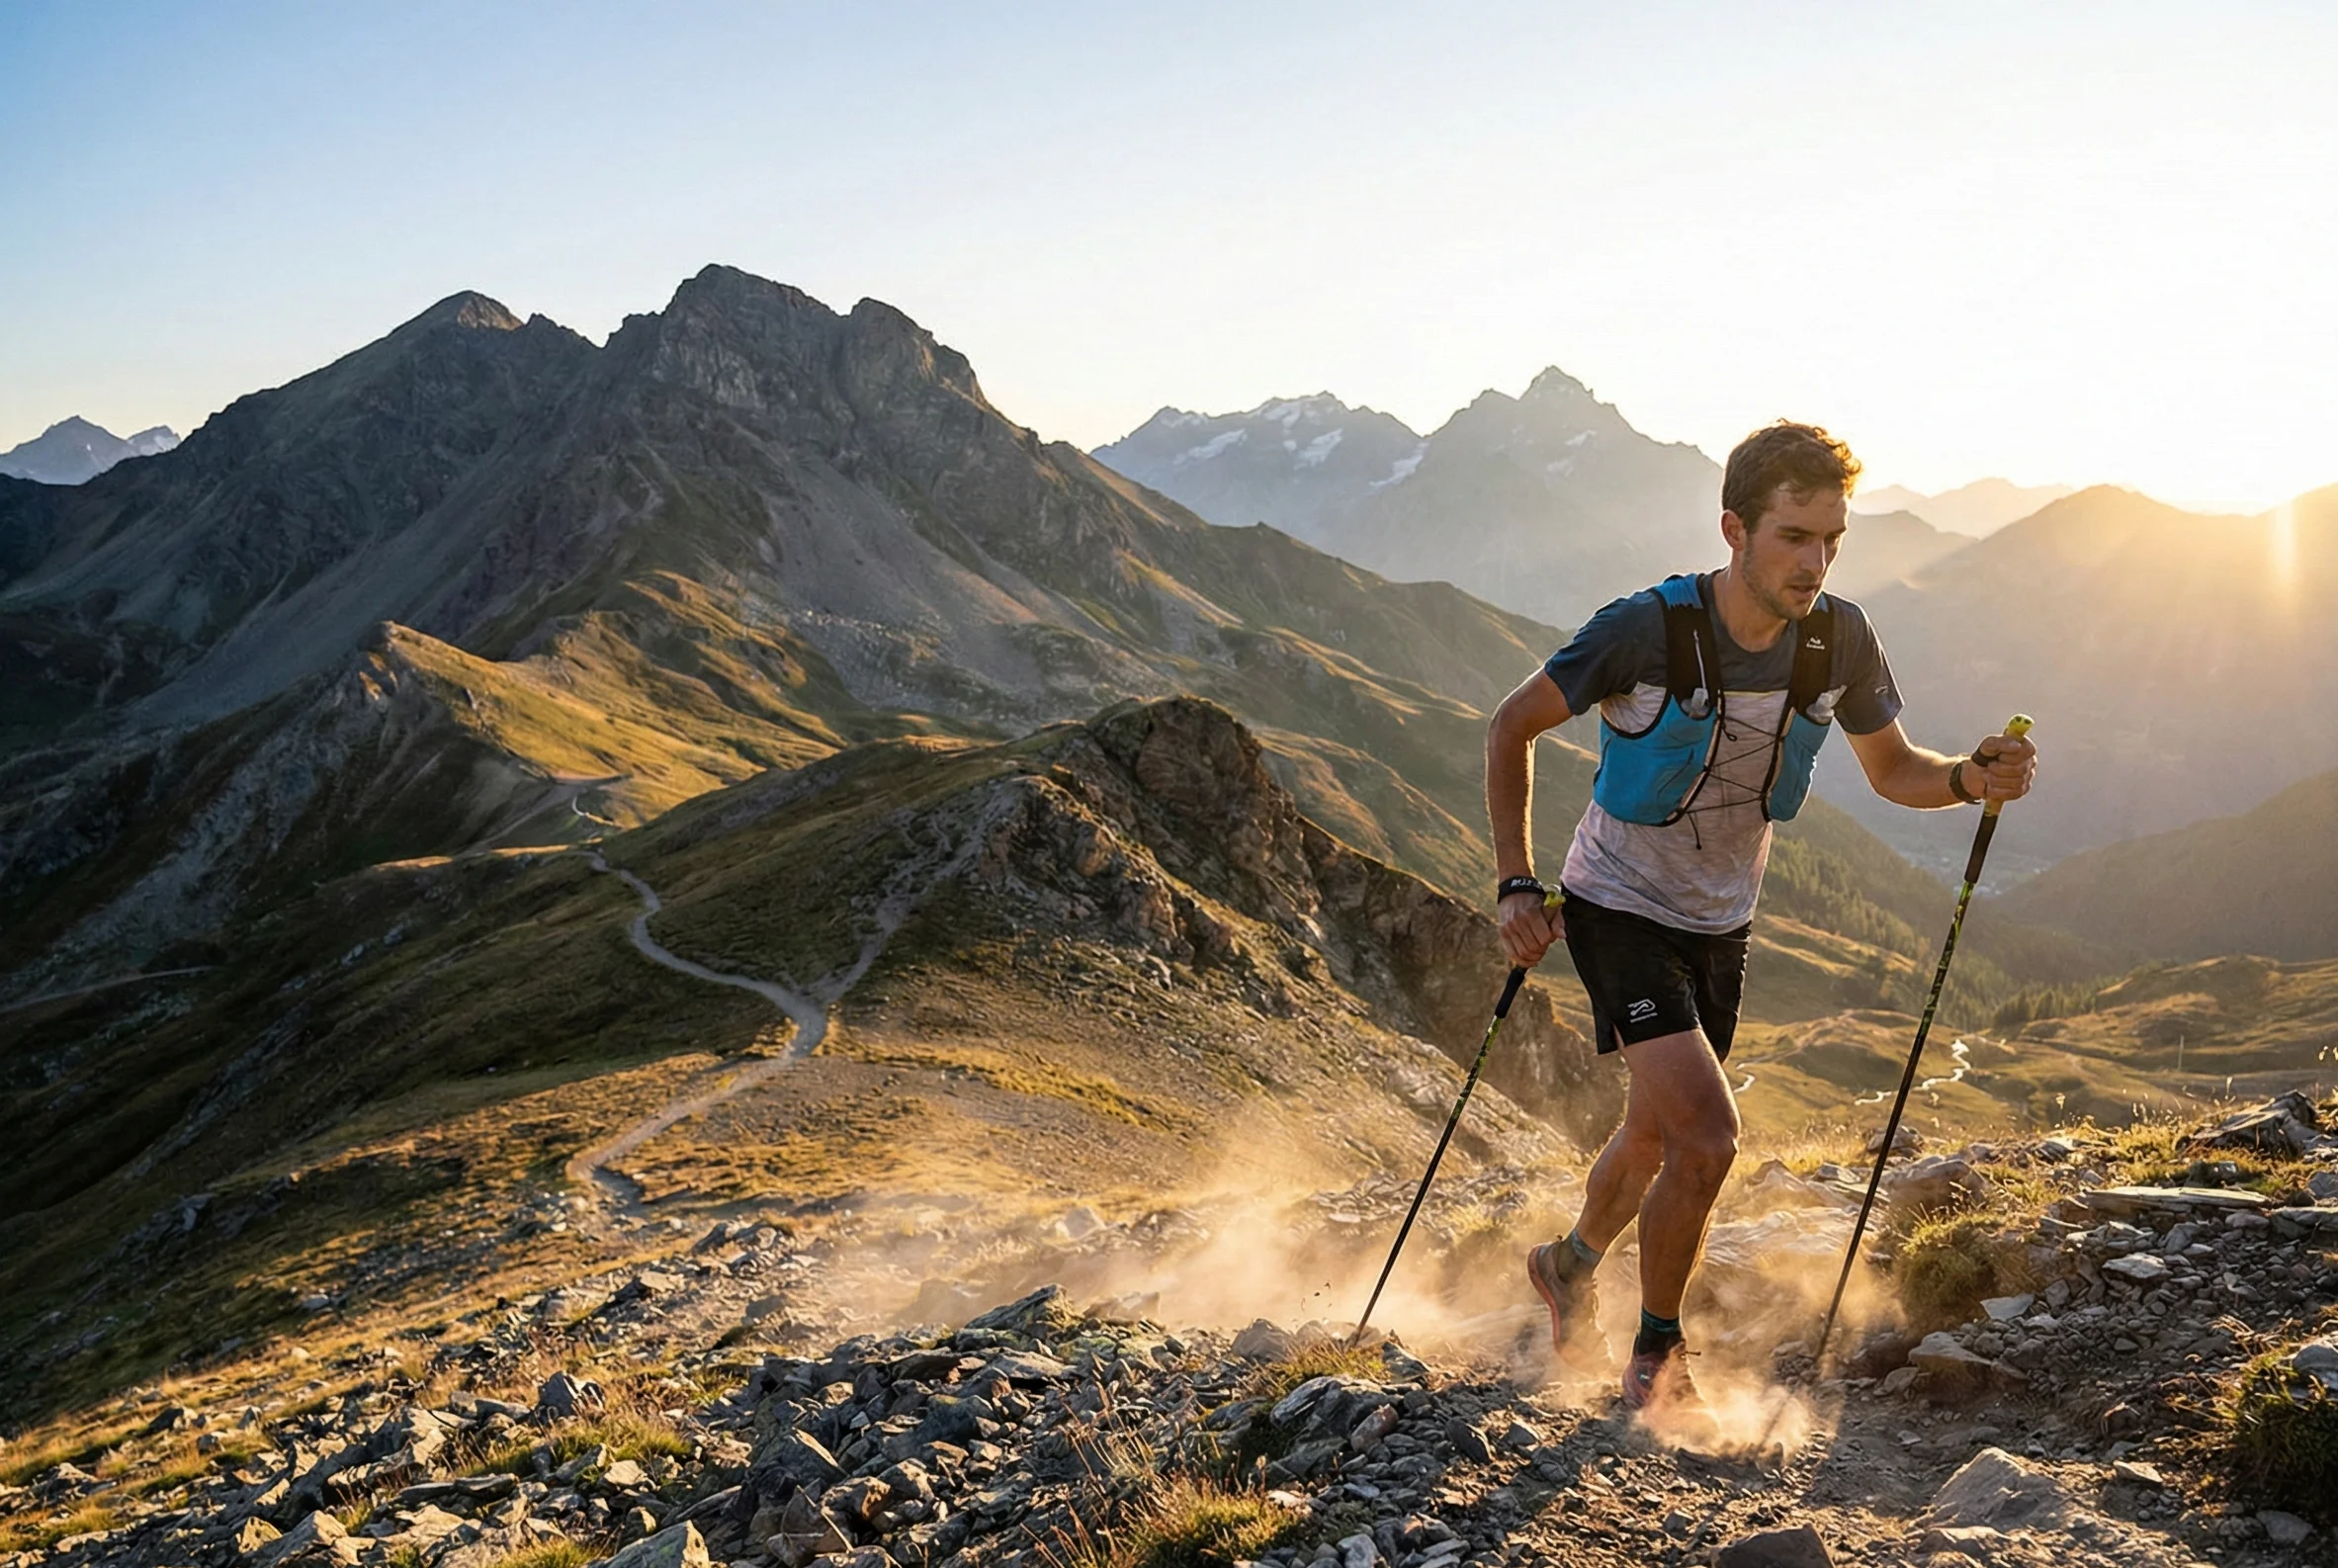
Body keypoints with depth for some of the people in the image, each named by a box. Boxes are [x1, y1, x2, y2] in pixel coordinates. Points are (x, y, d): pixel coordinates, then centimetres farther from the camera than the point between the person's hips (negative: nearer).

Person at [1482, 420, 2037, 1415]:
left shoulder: (1839, 639, -11)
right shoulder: (1647, 631, -25)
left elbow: (1893, 771, 4)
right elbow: (1512, 726, -13)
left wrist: (1973, 780, -19)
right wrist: (1517, 885, -18)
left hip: (1720, 923, 6)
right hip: (1620, 911, -5)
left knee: (1656, 1141, 20)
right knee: (1707, 1138, -19)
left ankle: (1570, 1265, 50)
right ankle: (1657, 1355, 6)